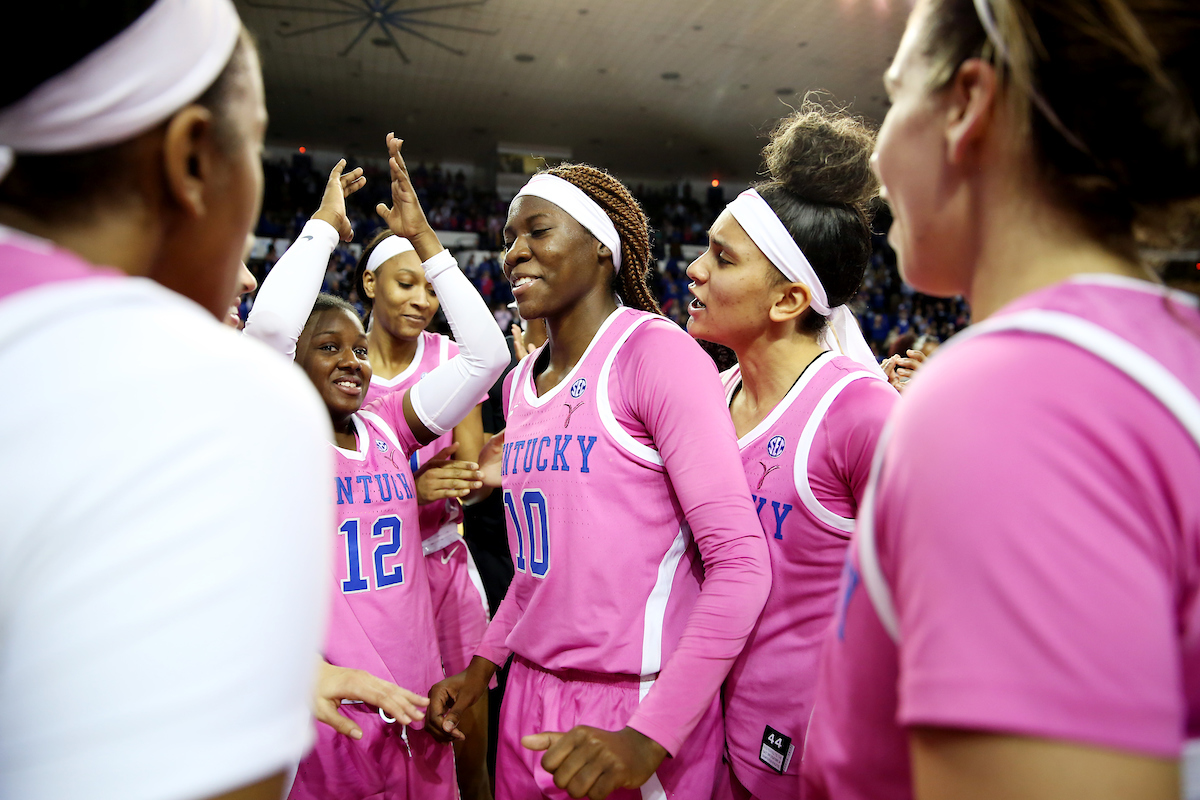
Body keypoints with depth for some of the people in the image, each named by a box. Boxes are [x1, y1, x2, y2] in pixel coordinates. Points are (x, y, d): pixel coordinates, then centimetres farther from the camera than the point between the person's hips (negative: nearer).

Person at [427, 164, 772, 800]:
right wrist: (482, 665, 9)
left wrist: (649, 738, -23)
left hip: (636, 703, -6)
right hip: (529, 698, 7)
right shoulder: (521, 384, 8)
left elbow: (739, 563, -20)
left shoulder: (655, 352, -15)